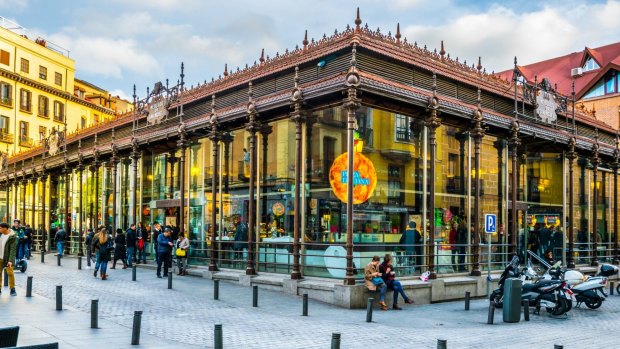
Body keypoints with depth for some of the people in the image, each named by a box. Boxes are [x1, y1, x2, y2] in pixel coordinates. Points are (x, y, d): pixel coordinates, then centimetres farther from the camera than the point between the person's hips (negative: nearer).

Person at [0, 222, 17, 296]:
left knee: (10, 273, -4)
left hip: (7, 258, -6)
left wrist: (10, 260, -26)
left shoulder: (13, 237, -15)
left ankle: (12, 290, 5)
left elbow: (13, 249, -19)